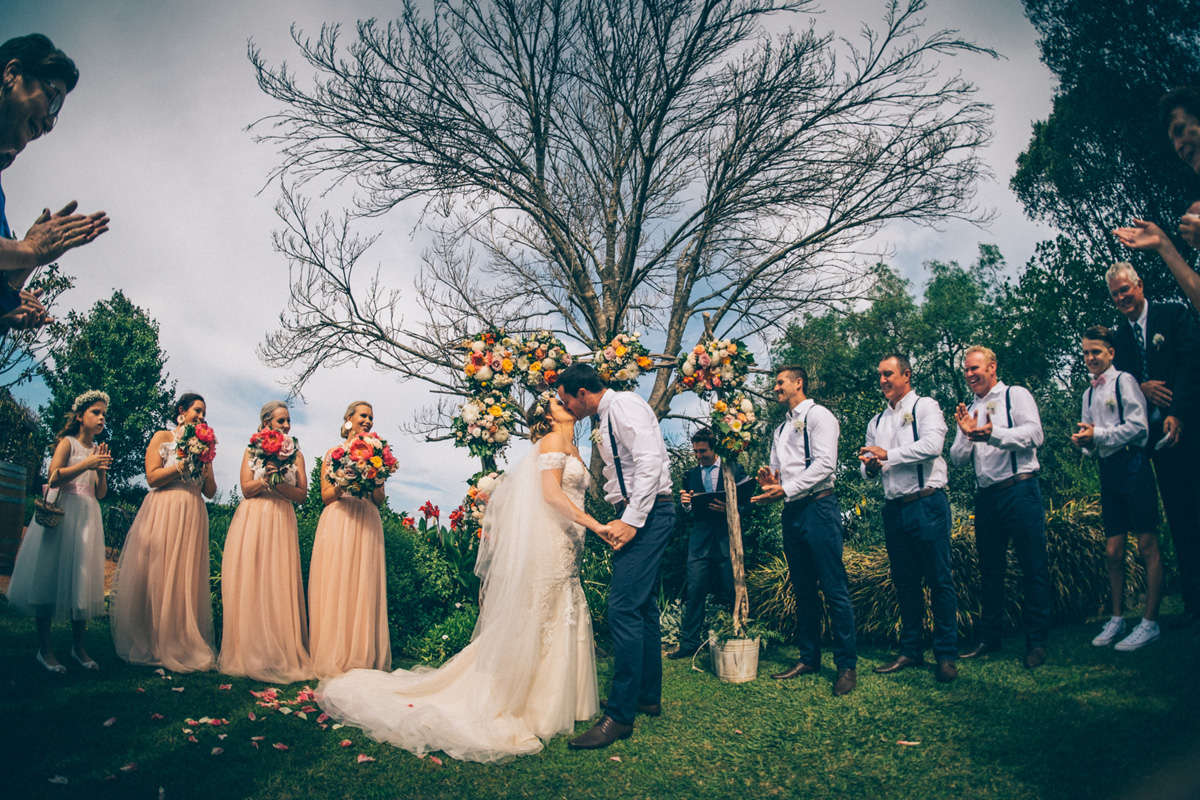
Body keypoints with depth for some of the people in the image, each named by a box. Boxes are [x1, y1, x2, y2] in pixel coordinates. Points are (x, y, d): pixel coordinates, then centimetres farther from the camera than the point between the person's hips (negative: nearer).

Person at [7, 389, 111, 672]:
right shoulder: (67, 442, 1)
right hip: (62, 513, -5)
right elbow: (54, 478, -11)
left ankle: (78, 646, 10)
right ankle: (44, 647, 2)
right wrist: (87, 464, -18)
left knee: (82, 578, 4)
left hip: (88, 516, 5)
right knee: (52, 575, -5)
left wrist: (102, 472, -4)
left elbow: (101, 494, 13)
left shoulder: (98, 450, 15)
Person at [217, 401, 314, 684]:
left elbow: (302, 494, 3)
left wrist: (277, 482, -11)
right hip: (252, 520, 0)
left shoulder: (296, 454, 10)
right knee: (249, 582, -3)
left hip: (281, 522, 0)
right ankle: (248, 652, 4)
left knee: (279, 584, -4)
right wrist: (265, 477, -15)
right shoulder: (253, 450, 9)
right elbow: (246, 489, 1)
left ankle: (280, 655, 2)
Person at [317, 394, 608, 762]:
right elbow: (551, 493, -18)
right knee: (533, 622, -4)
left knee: (562, 620, 10)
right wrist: (594, 524, -24)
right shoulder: (551, 441, -8)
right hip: (546, 543, -9)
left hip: (565, 551, 9)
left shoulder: (572, 450, 20)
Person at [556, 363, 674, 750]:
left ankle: (620, 715, -10)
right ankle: (648, 696, 25)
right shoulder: (607, 417, 20)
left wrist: (633, 520, -24)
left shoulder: (625, 405, -11)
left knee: (624, 608, -14)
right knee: (643, 608, 15)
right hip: (634, 514, 11)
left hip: (649, 513, -11)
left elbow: (650, 462, -22)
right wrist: (620, 517, 10)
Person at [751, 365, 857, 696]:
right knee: (803, 589, 11)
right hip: (791, 512, 8)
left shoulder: (818, 415, -2)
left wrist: (786, 489, -18)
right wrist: (770, 481, -1)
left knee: (834, 588, -7)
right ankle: (809, 659, 19)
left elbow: (825, 464, -13)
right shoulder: (781, 428, 22)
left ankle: (847, 665, -1)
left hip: (817, 506, -8)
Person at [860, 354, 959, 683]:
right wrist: (869, 465, -3)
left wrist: (888, 454, -13)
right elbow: (869, 466, 20)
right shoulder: (876, 422, 19)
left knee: (939, 579, -3)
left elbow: (932, 445, -16)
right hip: (894, 508, 6)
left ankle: (946, 655, 3)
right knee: (905, 582, 10)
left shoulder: (925, 406, 1)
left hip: (927, 504, -6)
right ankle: (910, 650, 18)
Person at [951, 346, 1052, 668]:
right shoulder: (969, 410, 18)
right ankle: (989, 638, 20)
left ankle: (1036, 641, 6)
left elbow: (1033, 434, -14)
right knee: (990, 570, 12)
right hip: (986, 495, 6)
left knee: (1033, 568, -2)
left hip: (1019, 490, -5)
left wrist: (994, 434, -28)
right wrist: (966, 435, -7)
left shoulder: (1016, 396, 2)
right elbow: (957, 459, 12)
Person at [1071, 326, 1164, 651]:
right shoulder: (1089, 393, 17)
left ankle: (1150, 623, 3)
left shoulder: (1124, 381, -3)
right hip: (1107, 469, 7)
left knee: (1147, 546, -3)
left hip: (1132, 464, -7)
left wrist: (1097, 434, -12)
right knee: (1113, 551, 9)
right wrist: (1083, 441, -1)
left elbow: (1138, 426, -11)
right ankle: (1117, 618, 18)